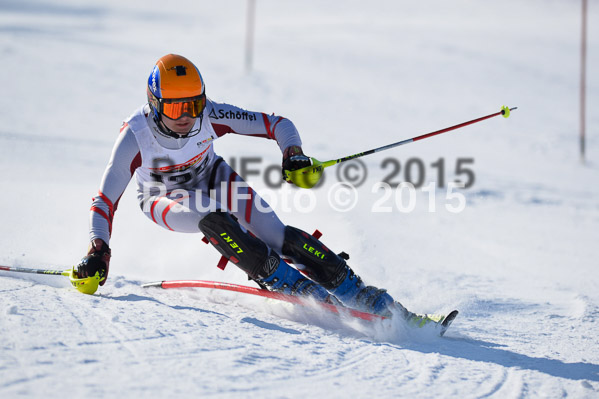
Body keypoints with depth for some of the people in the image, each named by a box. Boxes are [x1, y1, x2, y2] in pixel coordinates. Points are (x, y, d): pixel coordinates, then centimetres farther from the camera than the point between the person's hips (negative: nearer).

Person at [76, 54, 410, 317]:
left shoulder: (210, 116, -28)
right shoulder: (136, 136, -33)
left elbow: (278, 125, -21)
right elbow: (106, 200, -28)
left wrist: (294, 154, -40)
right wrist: (98, 251, -39)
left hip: (212, 179, 1)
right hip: (164, 197, -1)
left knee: (276, 236, -20)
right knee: (212, 219, -36)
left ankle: (355, 291, -15)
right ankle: (289, 284, -29)